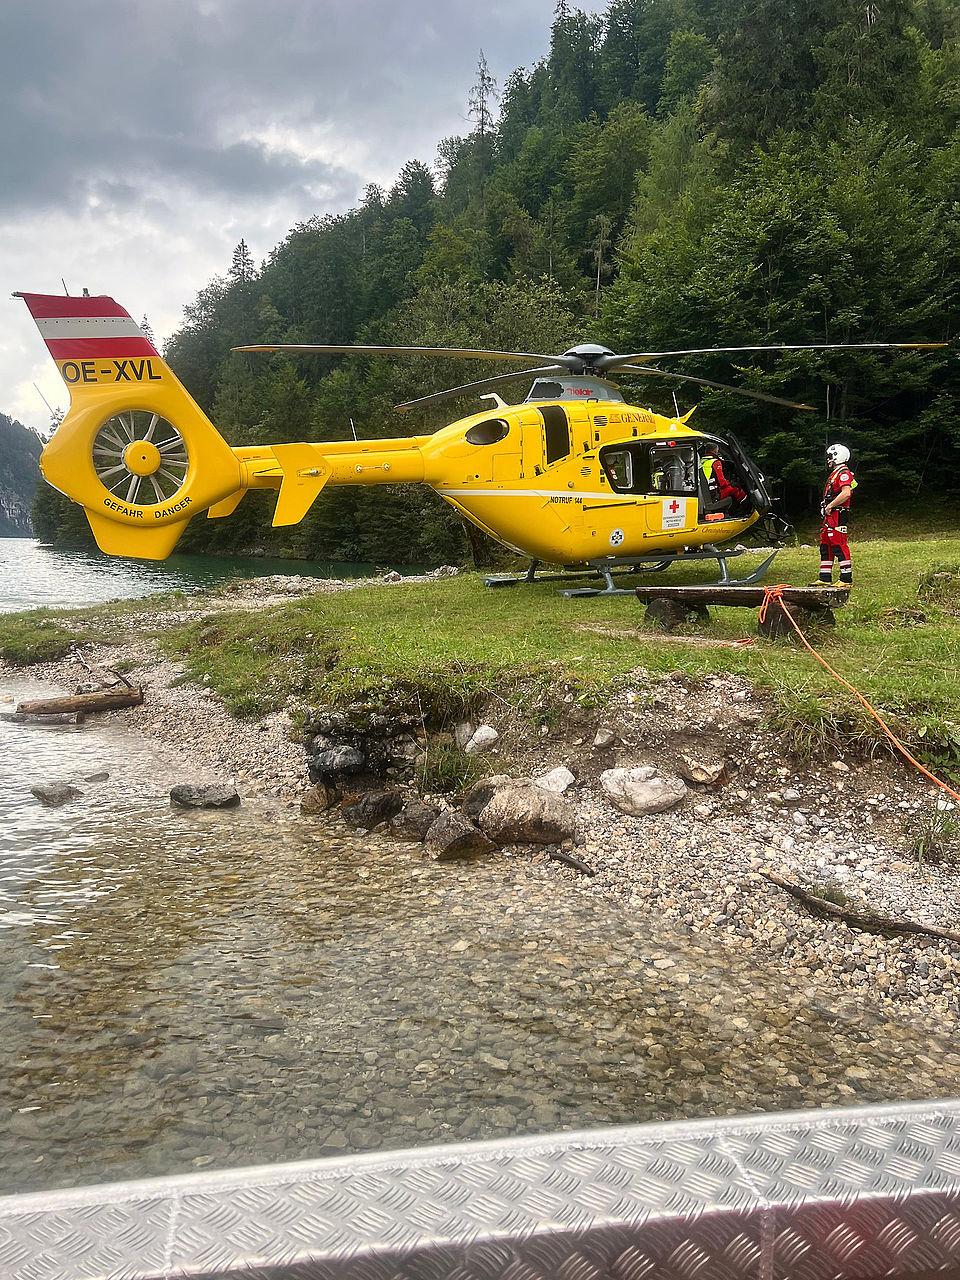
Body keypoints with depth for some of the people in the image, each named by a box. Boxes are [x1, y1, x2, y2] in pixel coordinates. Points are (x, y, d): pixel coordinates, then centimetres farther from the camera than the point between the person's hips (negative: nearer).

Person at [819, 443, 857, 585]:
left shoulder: (844, 473, -12)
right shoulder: (835, 473, 22)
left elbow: (846, 493, -26)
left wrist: (830, 506, -20)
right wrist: (826, 508, 13)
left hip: (838, 515, -11)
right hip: (829, 515, 11)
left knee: (839, 546, -10)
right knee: (825, 546, 12)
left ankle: (846, 579, -7)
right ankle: (825, 578, 16)